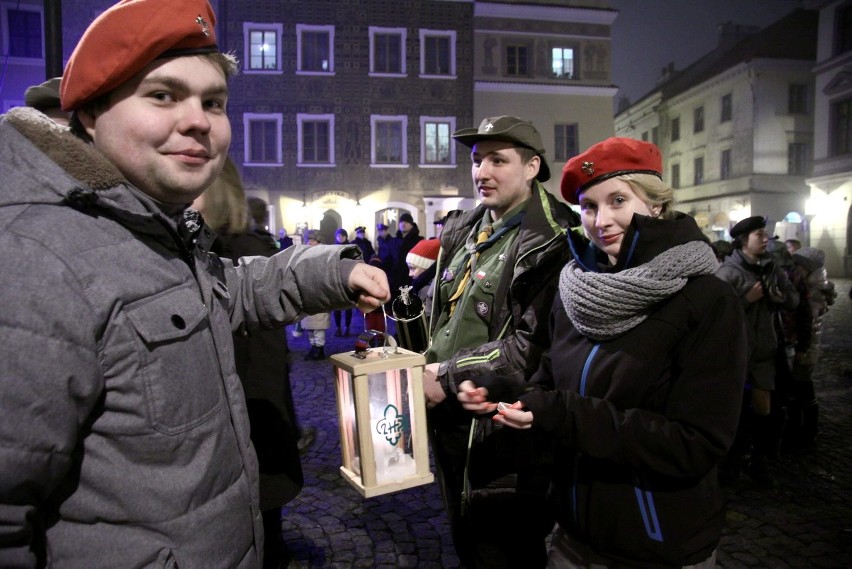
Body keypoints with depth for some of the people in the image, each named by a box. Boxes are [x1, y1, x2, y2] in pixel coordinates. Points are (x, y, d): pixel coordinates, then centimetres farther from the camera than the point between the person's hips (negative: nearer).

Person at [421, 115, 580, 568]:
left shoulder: (550, 243, -16)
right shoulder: (463, 231, 9)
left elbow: (534, 348, -24)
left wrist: (449, 377, -19)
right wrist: (424, 368, 2)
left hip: (504, 438, -8)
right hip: (449, 423, 8)